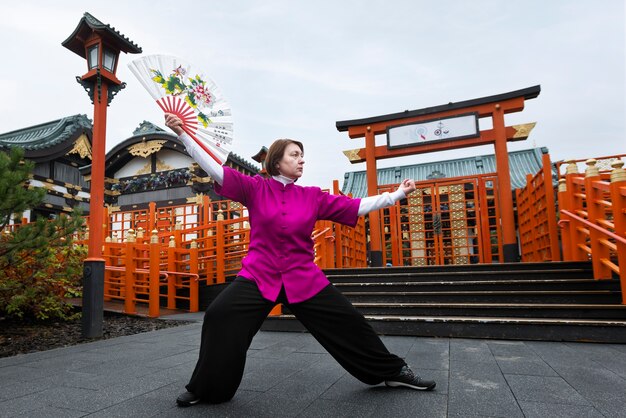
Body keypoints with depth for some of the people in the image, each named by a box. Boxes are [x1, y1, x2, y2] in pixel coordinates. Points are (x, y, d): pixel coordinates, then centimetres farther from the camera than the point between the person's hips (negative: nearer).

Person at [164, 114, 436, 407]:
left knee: (347, 323, 3)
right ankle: (205, 388, 6)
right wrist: (182, 134, -10)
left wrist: (398, 194, 5)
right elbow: (215, 168, -5)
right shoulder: (255, 188, -1)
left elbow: (356, 206, 5)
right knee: (220, 316, -20)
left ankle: (393, 372, 26)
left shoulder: (313, 196, 4)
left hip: (304, 278, 2)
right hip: (259, 276, -1)